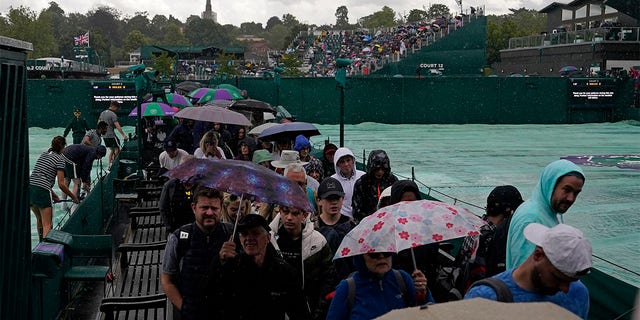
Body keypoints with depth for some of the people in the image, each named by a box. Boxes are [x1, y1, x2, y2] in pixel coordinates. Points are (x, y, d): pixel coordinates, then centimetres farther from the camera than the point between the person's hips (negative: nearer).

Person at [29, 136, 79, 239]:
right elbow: (61, 184, -5)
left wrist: (53, 195, 23)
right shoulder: (59, 158, -1)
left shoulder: (43, 155, 21)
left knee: (39, 220, 25)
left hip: (29, 187, 7)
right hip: (42, 191, -7)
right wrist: (73, 197, 7)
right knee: (47, 225, -4)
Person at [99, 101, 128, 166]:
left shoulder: (102, 113, 11)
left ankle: (109, 165, 14)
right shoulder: (113, 114, -14)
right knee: (117, 149, -1)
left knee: (112, 150, 16)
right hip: (111, 135, -8)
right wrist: (124, 135, -20)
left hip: (104, 135, 8)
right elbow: (118, 126, -20)